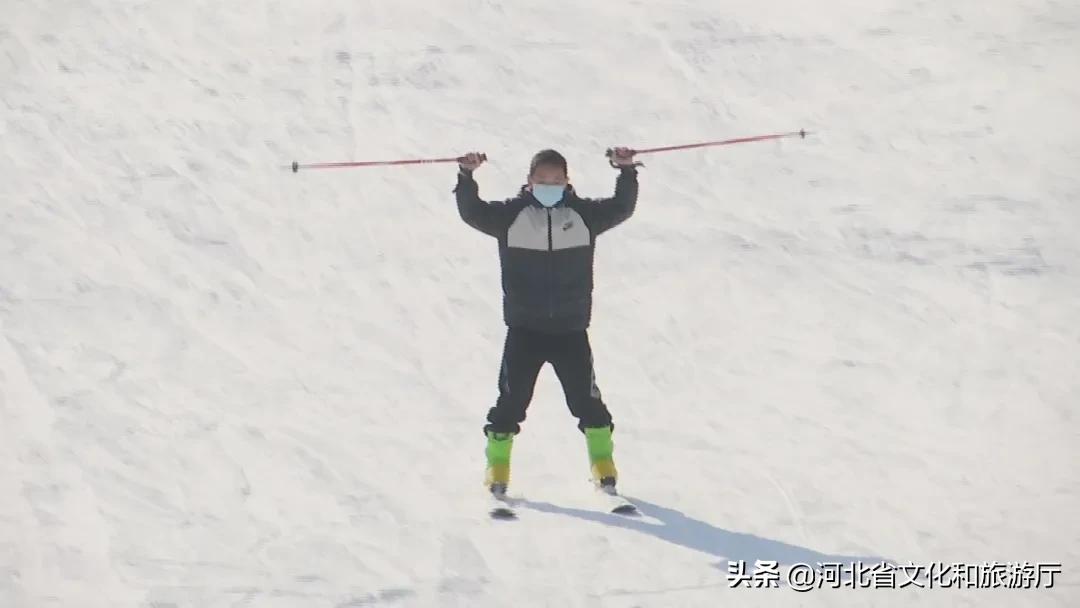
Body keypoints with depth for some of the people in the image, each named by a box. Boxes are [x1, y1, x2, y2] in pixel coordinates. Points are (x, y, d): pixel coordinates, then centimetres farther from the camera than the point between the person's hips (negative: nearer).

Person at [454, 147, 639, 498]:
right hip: (523, 329, -1)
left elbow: (621, 208, -5)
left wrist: (626, 172, -20)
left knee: (586, 401, 7)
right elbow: (472, 212, -11)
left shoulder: (583, 214, 3)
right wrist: (467, 177, -27)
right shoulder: (511, 215, -1)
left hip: (571, 329, 1)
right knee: (511, 402, 1)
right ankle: (497, 470, 10)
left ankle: (604, 467, 20)